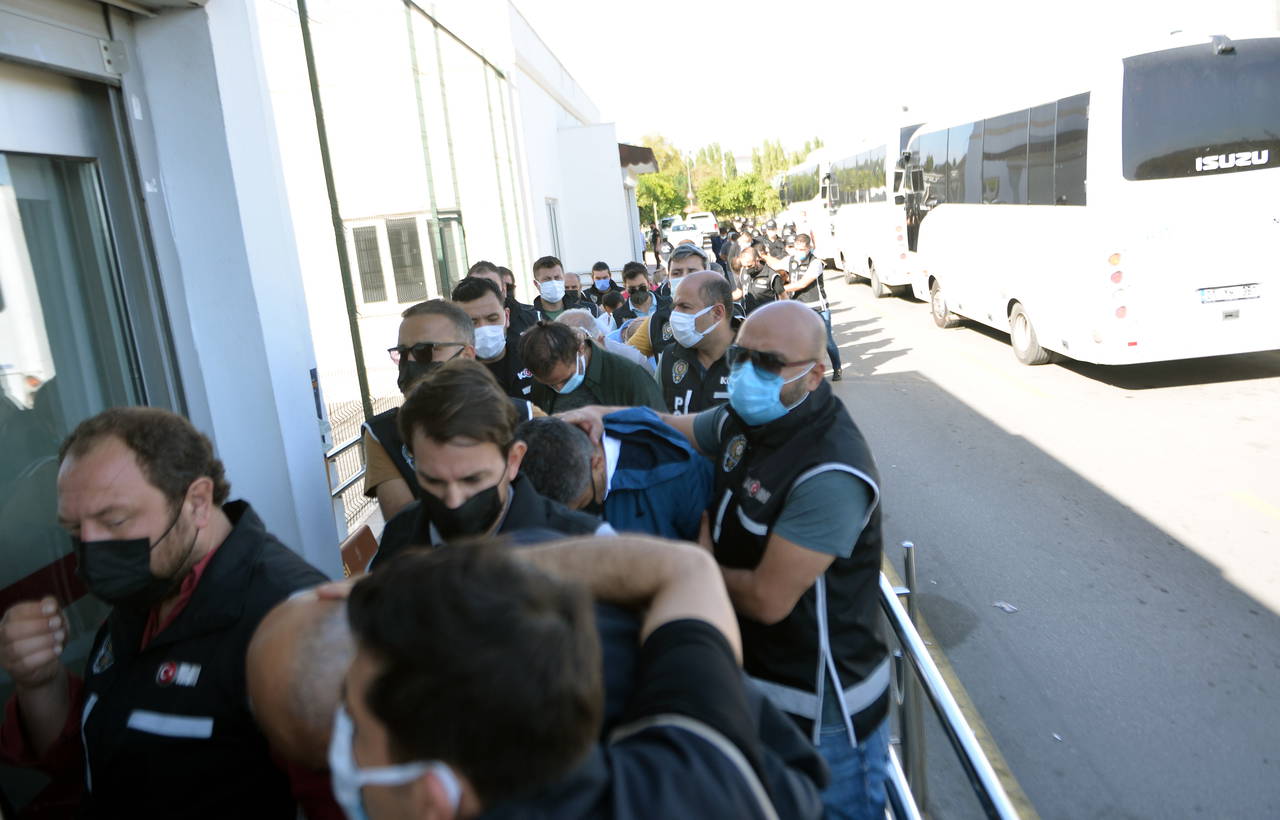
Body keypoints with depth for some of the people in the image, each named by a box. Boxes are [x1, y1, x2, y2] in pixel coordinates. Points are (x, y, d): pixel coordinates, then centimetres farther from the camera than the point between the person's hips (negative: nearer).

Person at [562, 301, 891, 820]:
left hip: (822, 707, -8)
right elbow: (673, 427, 15)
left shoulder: (831, 475, -31)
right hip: (751, 678, 8)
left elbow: (767, 598, -29)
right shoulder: (745, 419, -3)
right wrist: (603, 415, -5)